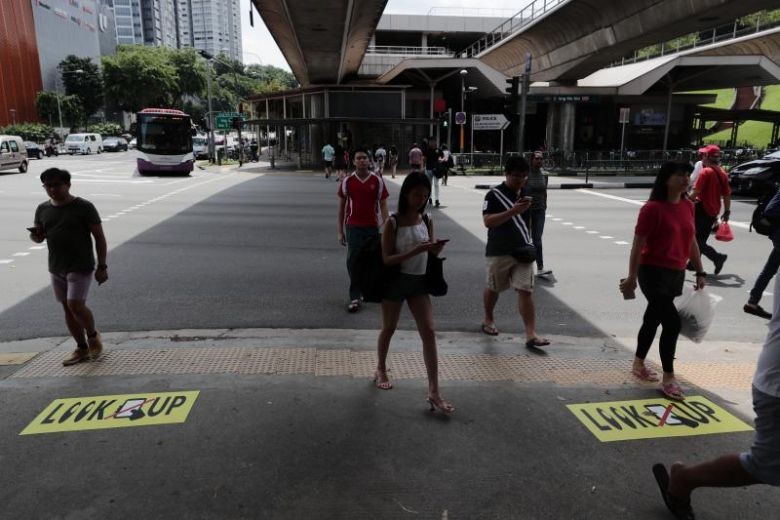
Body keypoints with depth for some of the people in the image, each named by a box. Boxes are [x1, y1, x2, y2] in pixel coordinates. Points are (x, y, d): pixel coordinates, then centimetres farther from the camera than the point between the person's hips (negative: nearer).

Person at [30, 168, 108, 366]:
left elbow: (99, 237, -8)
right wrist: (35, 235, -10)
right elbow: (38, 238, 16)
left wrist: (102, 266, -12)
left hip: (81, 267, -6)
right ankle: (82, 348, 21)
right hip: (56, 268, 6)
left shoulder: (83, 207, -8)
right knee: (67, 308, 10)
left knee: (76, 305, -15)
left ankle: (93, 335, 13)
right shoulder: (43, 209, 7)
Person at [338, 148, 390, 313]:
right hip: (353, 227, -1)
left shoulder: (377, 181, -1)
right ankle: (354, 298, -3)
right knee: (353, 261, -7)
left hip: (373, 226, 1)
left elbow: (383, 205, 1)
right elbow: (341, 207, 6)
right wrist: (340, 231, 4)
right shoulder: (347, 181, 0)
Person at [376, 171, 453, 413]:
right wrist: (415, 250, -28)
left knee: (429, 332, -4)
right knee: (388, 329, 15)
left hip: (419, 281, 4)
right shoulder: (393, 222, -13)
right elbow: (387, 259, -17)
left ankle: (434, 392, -1)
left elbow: (431, 253, 8)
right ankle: (381, 370, 41)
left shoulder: (427, 220, 0)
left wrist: (436, 248, -16)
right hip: (395, 281, -3)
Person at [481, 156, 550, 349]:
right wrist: (513, 211, -26)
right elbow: (488, 221, -19)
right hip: (499, 251, -4)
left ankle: (531, 335, -8)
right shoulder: (494, 194, -8)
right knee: (493, 288, 14)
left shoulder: (525, 193, 11)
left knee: (526, 291, -5)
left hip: (523, 250, 4)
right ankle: (488, 320, 39)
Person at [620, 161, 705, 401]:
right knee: (672, 322, -10)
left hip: (677, 274, 7)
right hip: (654, 273, -7)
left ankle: (638, 364, 34)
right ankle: (668, 379, 2)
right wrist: (632, 278, -17)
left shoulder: (688, 206, 7)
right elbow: (637, 245, -16)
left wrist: (700, 272, 16)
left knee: (653, 319, 17)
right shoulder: (653, 208, -15)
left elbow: (691, 241, 15)